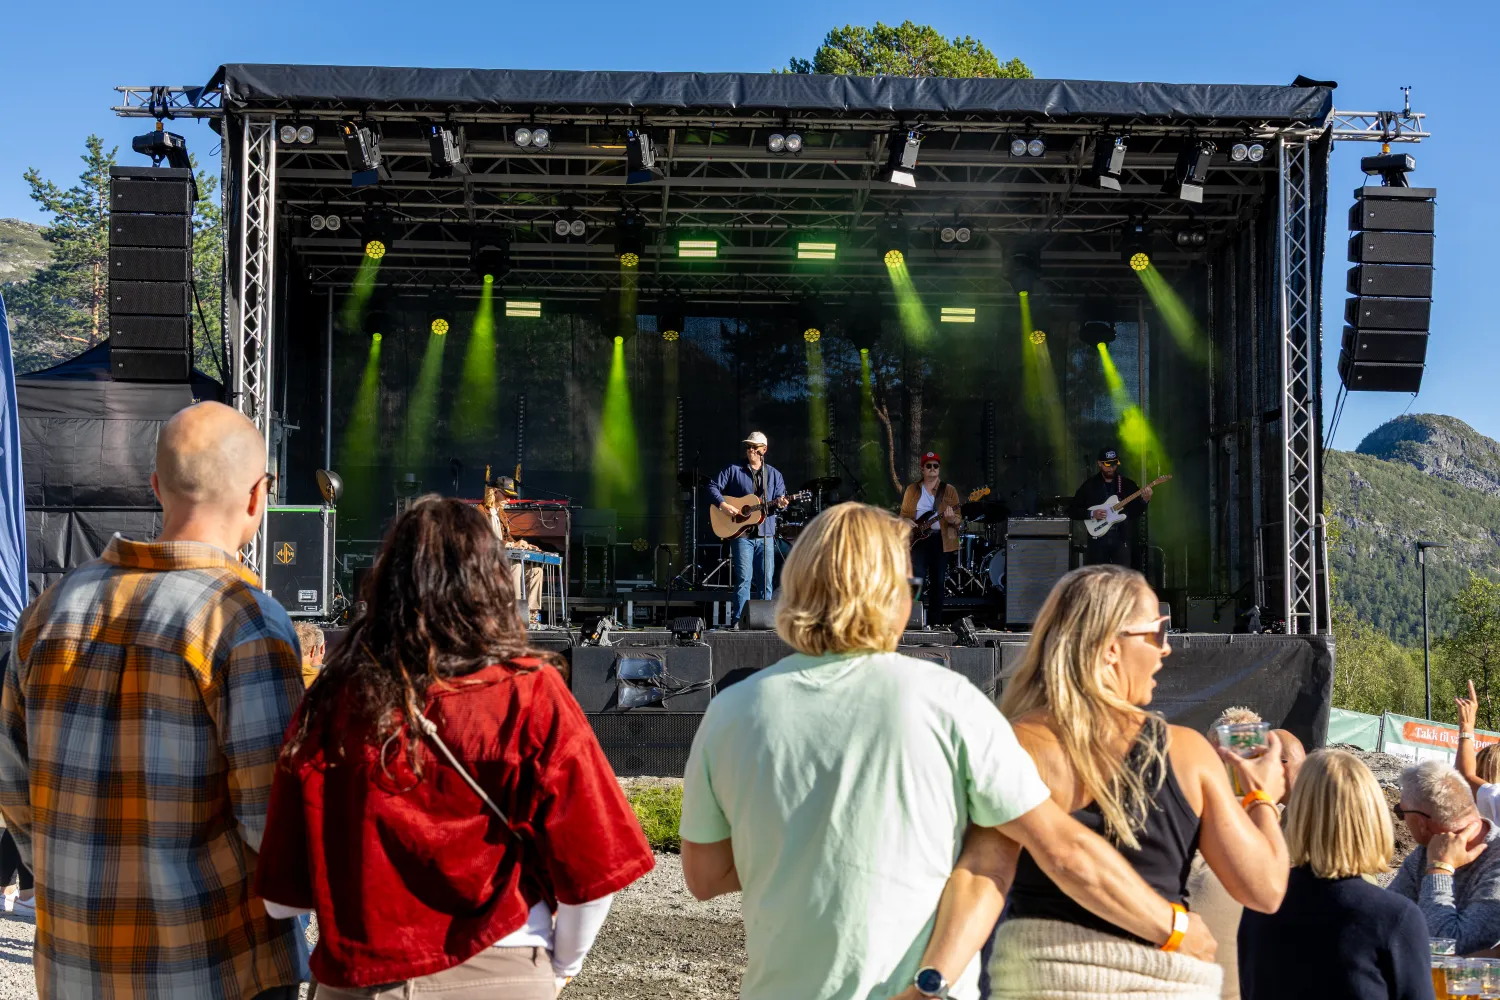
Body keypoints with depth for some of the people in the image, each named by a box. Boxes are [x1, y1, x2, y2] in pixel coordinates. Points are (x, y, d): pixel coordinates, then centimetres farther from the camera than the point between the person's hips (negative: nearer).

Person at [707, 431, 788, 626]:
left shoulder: (774, 475, 13)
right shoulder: (734, 470, 4)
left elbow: (780, 498, 9)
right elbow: (713, 486, 1)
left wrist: (780, 503, -14)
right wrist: (723, 505, -13)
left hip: (765, 534, 3)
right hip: (741, 533, -3)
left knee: (766, 580, 4)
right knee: (744, 578, -9)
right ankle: (739, 621, -6)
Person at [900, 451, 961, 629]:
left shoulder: (949, 490, 5)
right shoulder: (912, 490, 8)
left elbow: (958, 519, 1)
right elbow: (903, 515, 10)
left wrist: (951, 519, -22)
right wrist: (909, 523, -11)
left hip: (941, 539, 1)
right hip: (918, 539, -1)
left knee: (938, 582, 4)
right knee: (918, 579, -14)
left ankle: (934, 622, 11)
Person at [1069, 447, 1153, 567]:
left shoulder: (1127, 483, 6)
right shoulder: (1090, 485, 3)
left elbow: (1136, 512, 2)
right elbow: (1071, 511, 3)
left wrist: (1144, 500, -17)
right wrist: (1091, 514, -12)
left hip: (1121, 539, 1)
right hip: (1097, 539, 0)